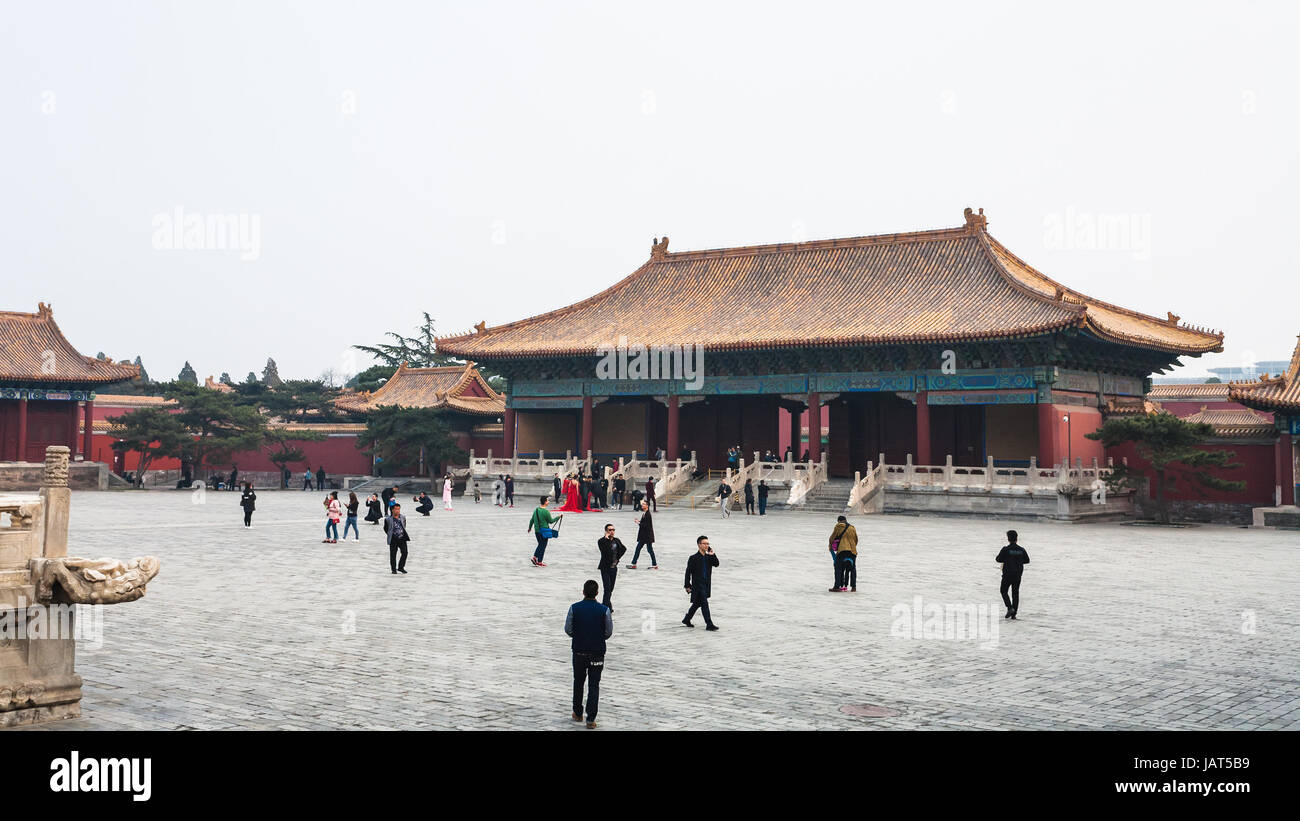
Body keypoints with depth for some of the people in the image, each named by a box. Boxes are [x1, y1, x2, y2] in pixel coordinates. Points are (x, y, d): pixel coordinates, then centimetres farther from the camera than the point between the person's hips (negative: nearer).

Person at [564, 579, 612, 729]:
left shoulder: (574, 608, -9)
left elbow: (568, 629, -4)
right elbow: (608, 632, -4)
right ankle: (590, 719, 2)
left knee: (578, 682, 21)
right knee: (594, 685, 7)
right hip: (597, 653, -1)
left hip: (579, 651, 1)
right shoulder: (604, 610, -11)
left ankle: (577, 713, 31)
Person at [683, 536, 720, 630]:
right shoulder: (694, 558, -10)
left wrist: (713, 555, -16)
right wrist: (687, 586, -9)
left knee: (697, 603, 18)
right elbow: (688, 572, -8)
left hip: (706, 585, 7)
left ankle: (687, 620, 35)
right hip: (697, 585, -7)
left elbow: (716, 564, -2)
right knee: (704, 603, -12)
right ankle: (709, 624, -12)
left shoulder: (708, 557, 8)